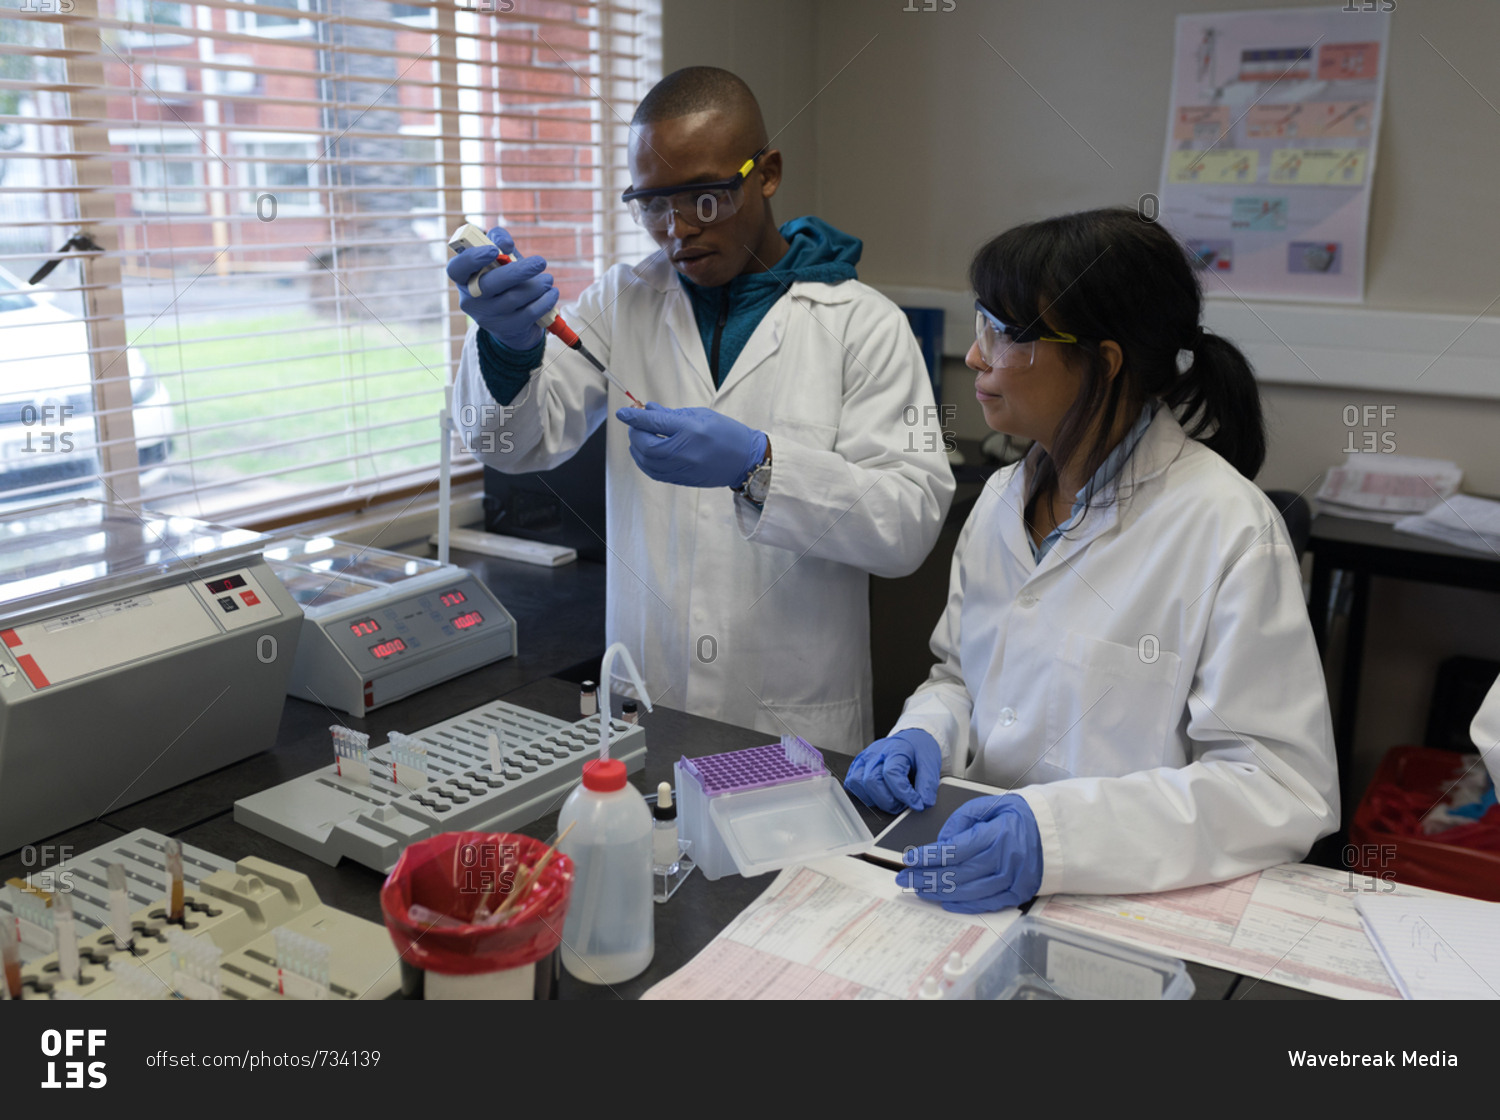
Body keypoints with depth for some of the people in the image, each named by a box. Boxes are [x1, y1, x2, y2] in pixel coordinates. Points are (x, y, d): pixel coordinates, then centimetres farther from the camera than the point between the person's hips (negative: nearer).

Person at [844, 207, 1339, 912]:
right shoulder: (1002, 498, 7)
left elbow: (1286, 789, -18)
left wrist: (1058, 830, -30)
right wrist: (923, 737, -6)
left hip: (1126, 903, -4)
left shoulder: (1229, 531, -15)